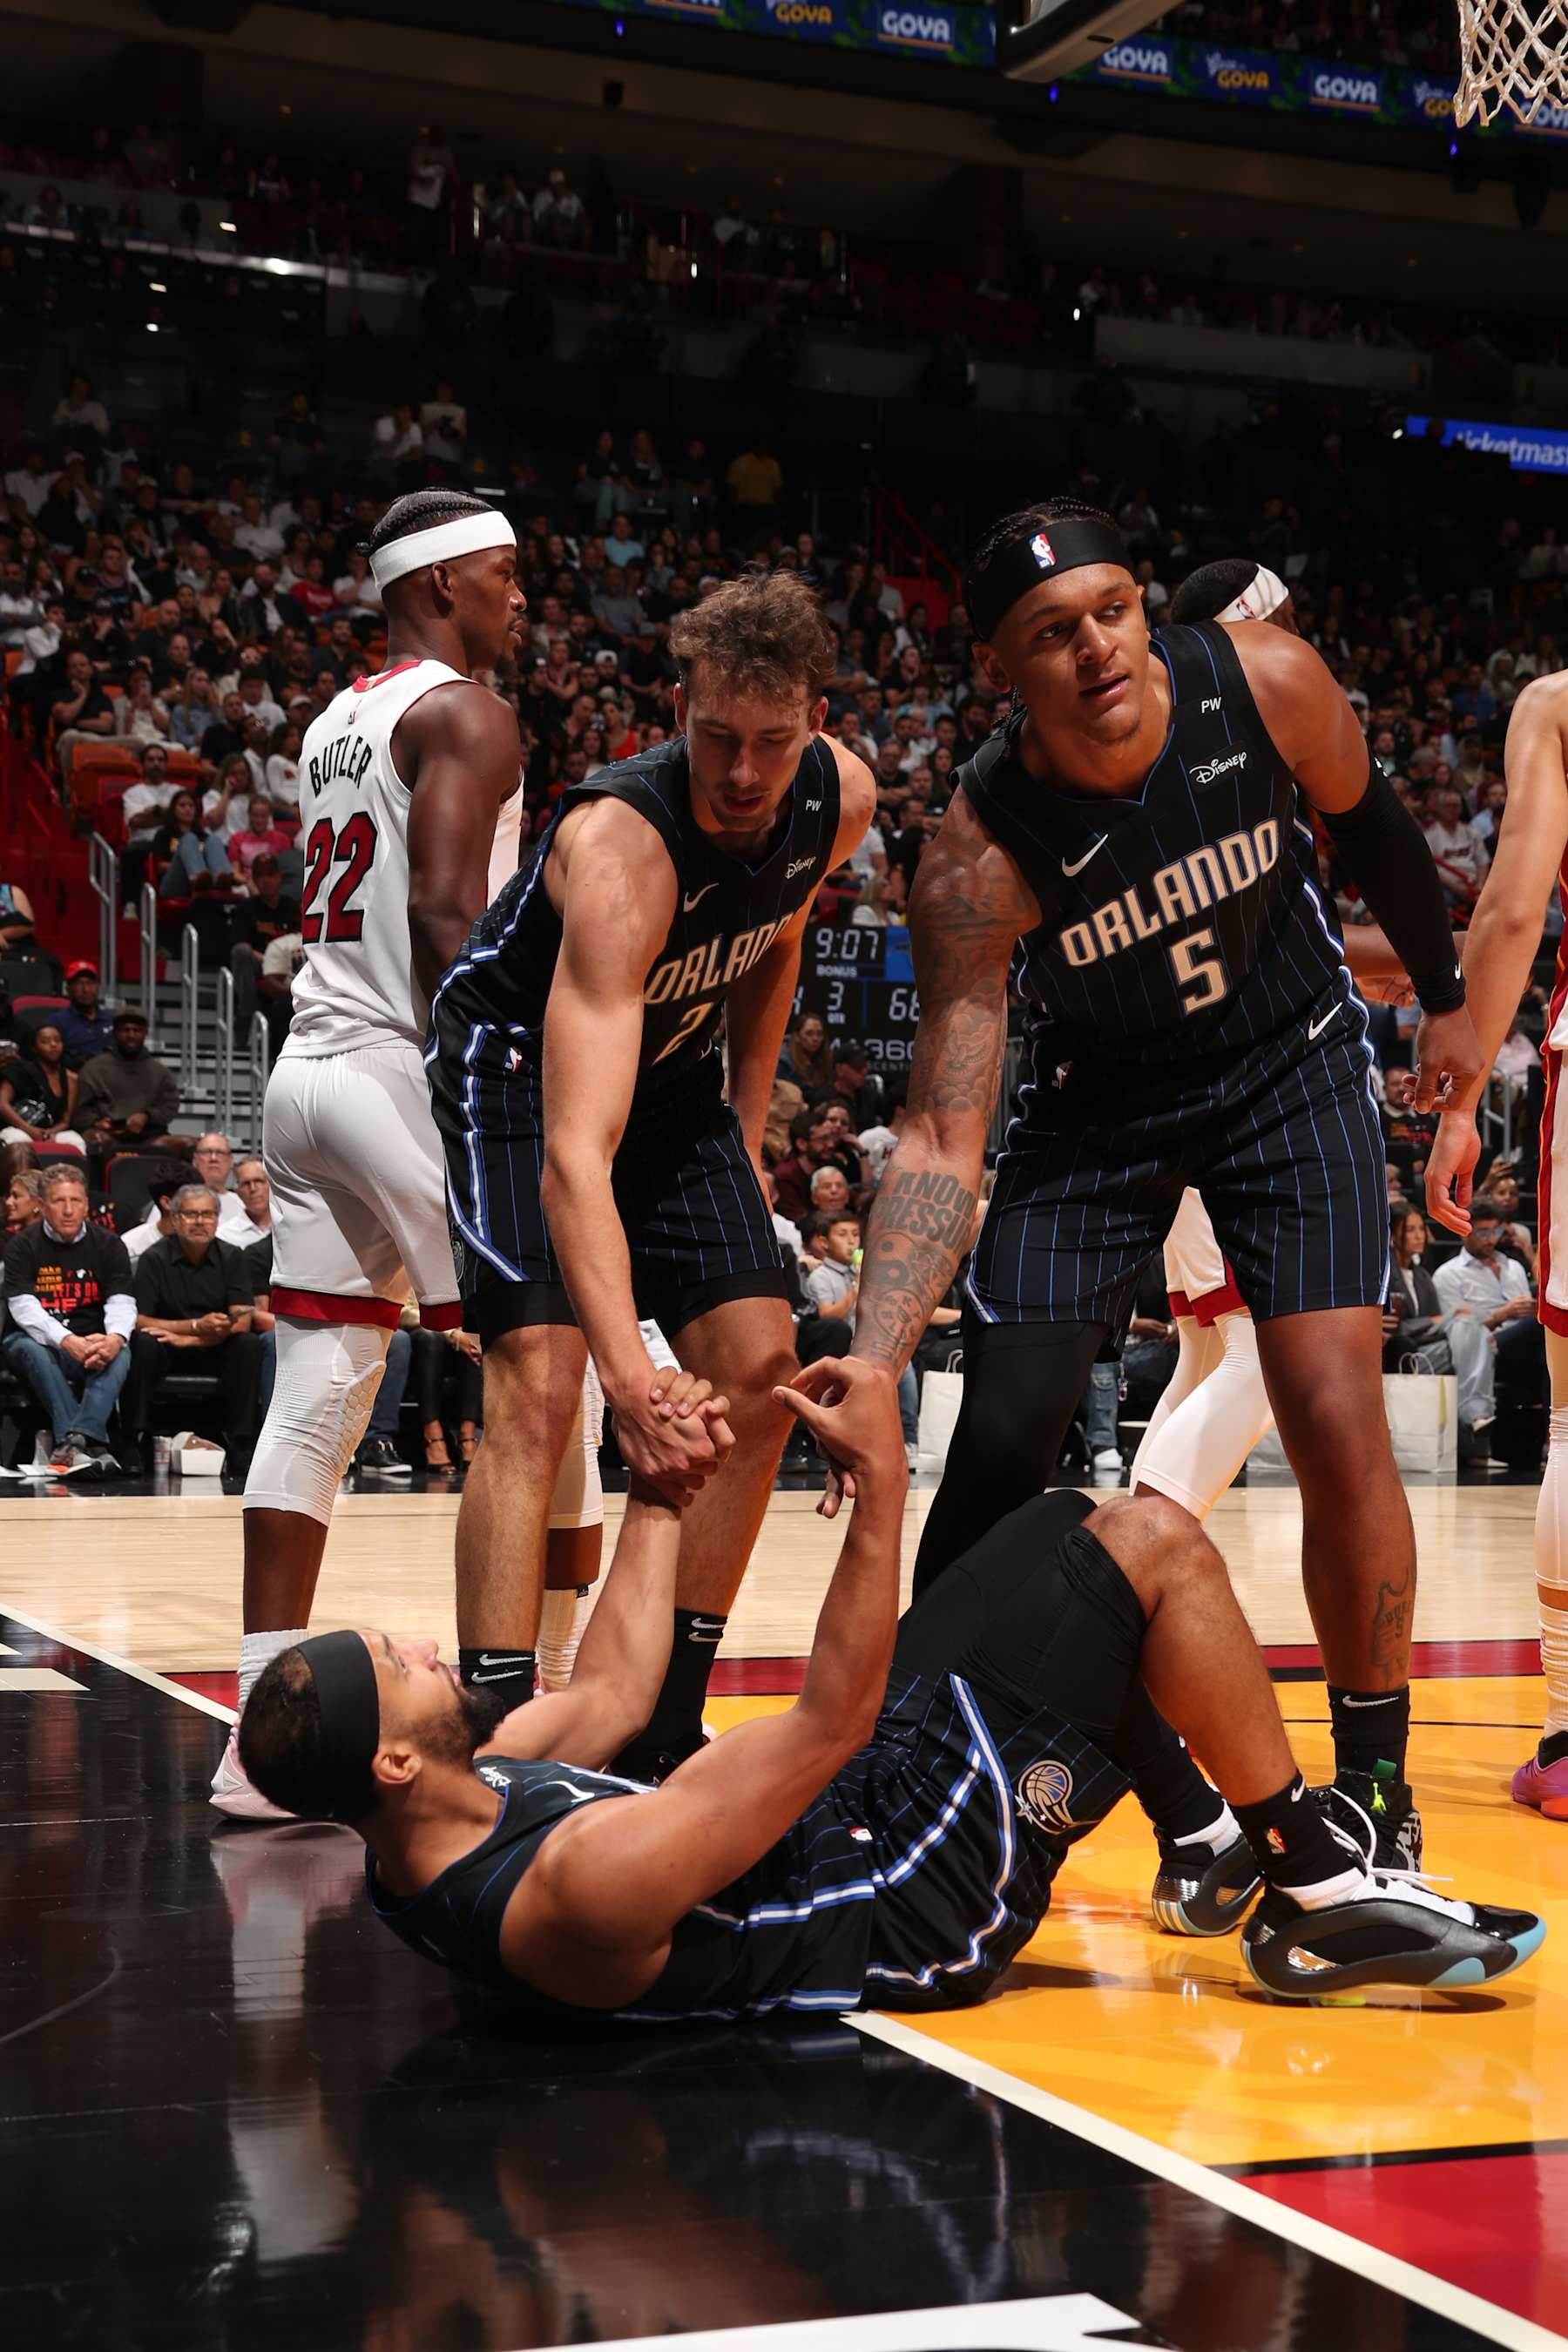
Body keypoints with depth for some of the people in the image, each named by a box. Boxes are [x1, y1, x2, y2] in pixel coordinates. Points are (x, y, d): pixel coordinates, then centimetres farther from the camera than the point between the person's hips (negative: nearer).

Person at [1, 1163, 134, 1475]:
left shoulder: (108, 1245, 6)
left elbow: (122, 1302, -5)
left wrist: (115, 1338, -30)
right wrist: (67, 1341, -31)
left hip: (92, 1346, 2)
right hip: (39, 1341, -2)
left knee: (120, 1354, -30)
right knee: (31, 1349, -35)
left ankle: (72, 1441, -49)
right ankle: (91, 1445, -46)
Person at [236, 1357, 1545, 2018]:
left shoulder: (420, 1851, -8)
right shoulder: (579, 1889, -36)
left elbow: (612, 1691, 8)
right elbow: (831, 1723, -30)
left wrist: (656, 1487, 13)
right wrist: (882, 1479, -26)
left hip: (841, 1825, 9)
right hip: (909, 1908, -9)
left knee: (1078, 1535, 18)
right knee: (1154, 1542, -8)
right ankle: (1319, 1892, 7)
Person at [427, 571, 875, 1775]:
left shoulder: (839, 799, -18)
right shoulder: (622, 846, -38)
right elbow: (575, 1152, -47)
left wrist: (746, 1129, 6)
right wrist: (630, 1375, -57)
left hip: (672, 1064, 7)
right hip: (521, 1057, -7)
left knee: (761, 1370, -2)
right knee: (537, 1384, -22)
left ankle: (665, 1728, 9)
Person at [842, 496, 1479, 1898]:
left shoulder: (1266, 685, -24)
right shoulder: (981, 857, -29)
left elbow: (1365, 819, 1)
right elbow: (942, 1141, -30)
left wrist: (1447, 995, 12)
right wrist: (870, 1369, -43)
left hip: (1290, 1061, 1)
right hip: (1100, 1099, 0)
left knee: (1341, 1432, -11)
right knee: (1001, 1443, -10)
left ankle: (1377, 1805, 8)